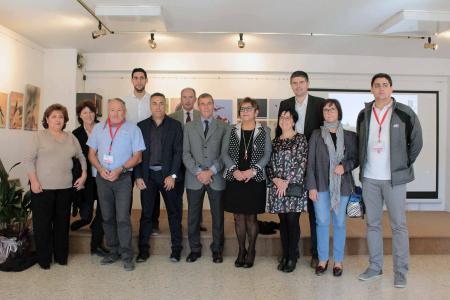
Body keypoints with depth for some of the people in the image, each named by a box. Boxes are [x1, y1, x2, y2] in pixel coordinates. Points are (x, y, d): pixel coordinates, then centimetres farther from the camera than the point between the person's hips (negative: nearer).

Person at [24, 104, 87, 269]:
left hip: (65, 188, 4)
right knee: (42, 224, 4)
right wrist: (33, 180, -13)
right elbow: (29, 160, -5)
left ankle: (61, 256, 24)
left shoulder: (71, 138, 10)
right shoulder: (40, 136, -2)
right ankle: (44, 259, 16)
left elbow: (81, 157, 17)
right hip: (42, 188, -3)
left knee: (62, 223, 11)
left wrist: (83, 175, 8)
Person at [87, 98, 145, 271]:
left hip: (123, 178, -4)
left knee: (122, 218, -8)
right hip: (103, 178, 4)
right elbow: (92, 153, 11)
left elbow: (137, 156, -3)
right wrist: (100, 169, -7)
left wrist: (119, 170, -13)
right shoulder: (98, 128, 10)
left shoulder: (133, 129, 0)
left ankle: (127, 256, 1)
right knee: (107, 217, 10)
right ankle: (113, 252, 23)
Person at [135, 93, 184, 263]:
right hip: (147, 175, 1)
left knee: (174, 213, 6)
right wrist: (138, 177, -3)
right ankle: (143, 249, 17)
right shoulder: (141, 126, 6)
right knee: (146, 213, 6)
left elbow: (178, 151, -3)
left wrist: (173, 175, -11)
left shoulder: (175, 125, 2)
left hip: (168, 174, -1)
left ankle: (176, 248, 17)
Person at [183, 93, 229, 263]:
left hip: (216, 179, -1)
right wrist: (198, 172, -10)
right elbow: (186, 153, 3)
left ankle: (217, 249, 21)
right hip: (194, 178, 1)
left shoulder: (223, 127, 6)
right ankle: (195, 249, 22)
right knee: (193, 216, 7)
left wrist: (211, 171, -11)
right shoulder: (189, 127, 10)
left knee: (218, 215, 7)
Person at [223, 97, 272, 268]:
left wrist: (253, 170, -16)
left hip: (255, 180, -2)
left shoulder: (264, 131, 3)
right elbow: (225, 153, 3)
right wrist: (234, 170, -12)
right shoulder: (232, 131, 7)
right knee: (239, 217, 8)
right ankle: (241, 251, 22)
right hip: (235, 179, 2)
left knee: (251, 217, 6)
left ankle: (251, 251, 21)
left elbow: (267, 155, -3)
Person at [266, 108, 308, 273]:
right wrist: (276, 180, -8)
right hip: (277, 186, 4)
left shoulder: (301, 139, -1)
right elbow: (269, 164, 10)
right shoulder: (275, 141, 13)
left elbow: (302, 163, -9)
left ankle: (292, 257, 11)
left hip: (294, 186, -4)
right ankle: (285, 255, 21)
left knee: (292, 220, -2)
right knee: (283, 221, 10)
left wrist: (287, 182, -13)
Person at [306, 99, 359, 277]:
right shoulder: (316, 135, 4)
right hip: (321, 185, 0)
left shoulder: (349, 136, 4)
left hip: (342, 185, 0)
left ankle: (338, 261, 20)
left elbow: (356, 159, 8)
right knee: (322, 222, 2)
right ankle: (323, 259, 17)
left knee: (339, 223, 7)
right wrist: (311, 186, -4)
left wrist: (345, 166, -13)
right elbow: (310, 162, 1)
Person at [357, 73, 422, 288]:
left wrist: (405, 165, 2)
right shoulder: (364, 115, 7)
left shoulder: (405, 113, -4)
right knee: (372, 223, 10)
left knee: (398, 225, 2)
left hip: (394, 178, -3)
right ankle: (375, 267, 23)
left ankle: (400, 271, 13)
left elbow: (416, 142, 2)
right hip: (369, 178, 4)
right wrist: (364, 166, 9)